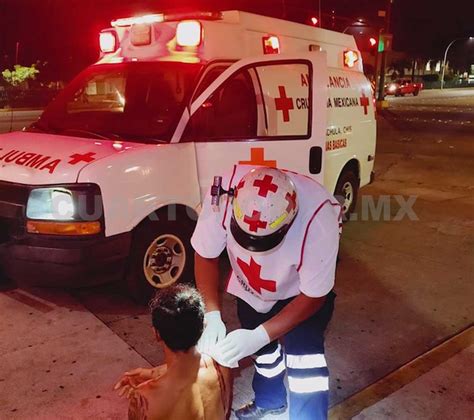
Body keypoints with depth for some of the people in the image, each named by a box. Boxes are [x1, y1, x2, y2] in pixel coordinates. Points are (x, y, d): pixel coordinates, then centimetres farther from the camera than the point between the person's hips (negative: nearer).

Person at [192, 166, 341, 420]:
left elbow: (313, 296, -27)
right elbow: (205, 255, -20)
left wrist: (260, 336, -35)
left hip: (302, 289, -2)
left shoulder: (318, 219, -42)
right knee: (264, 351, 18)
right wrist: (212, 315, -30)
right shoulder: (225, 191, -38)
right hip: (251, 287, 3)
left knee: (304, 356, -19)